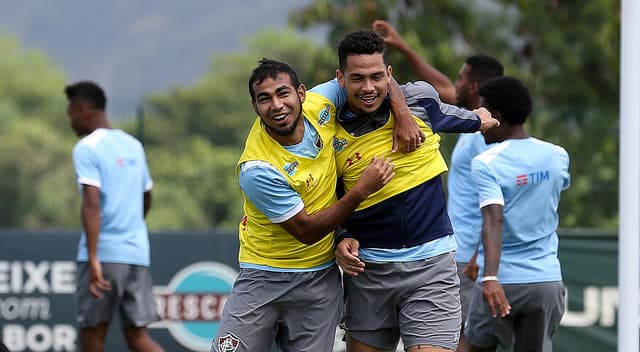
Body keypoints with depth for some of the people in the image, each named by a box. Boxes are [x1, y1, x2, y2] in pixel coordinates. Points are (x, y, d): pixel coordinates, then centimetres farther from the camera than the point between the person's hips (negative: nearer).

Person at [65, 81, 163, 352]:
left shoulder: (87, 148, -7)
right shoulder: (133, 145, 14)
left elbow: (92, 203, -19)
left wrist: (93, 258, -24)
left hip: (104, 253, -6)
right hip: (138, 252, 6)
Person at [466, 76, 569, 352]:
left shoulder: (486, 163, -10)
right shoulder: (558, 156, 5)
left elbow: (493, 220, -23)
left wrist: (490, 277, -33)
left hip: (502, 283, -4)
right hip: (547, 280, 4)